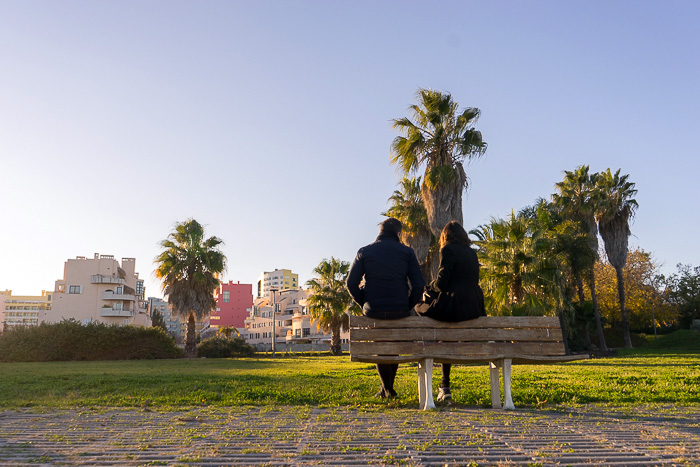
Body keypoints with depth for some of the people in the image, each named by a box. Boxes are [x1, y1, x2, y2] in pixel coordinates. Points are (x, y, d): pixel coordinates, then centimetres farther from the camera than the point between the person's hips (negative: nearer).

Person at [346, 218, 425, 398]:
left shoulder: (364, 252, 3)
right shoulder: (407, 252, 2)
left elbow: (351, 283, -1)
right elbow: (418, 284, -4)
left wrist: (365, 304, 9)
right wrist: (408, 306, 8)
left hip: (373, 311, 0)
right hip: (400, 311, 0)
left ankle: (387, 388, 18)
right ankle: (387, 387, 27)